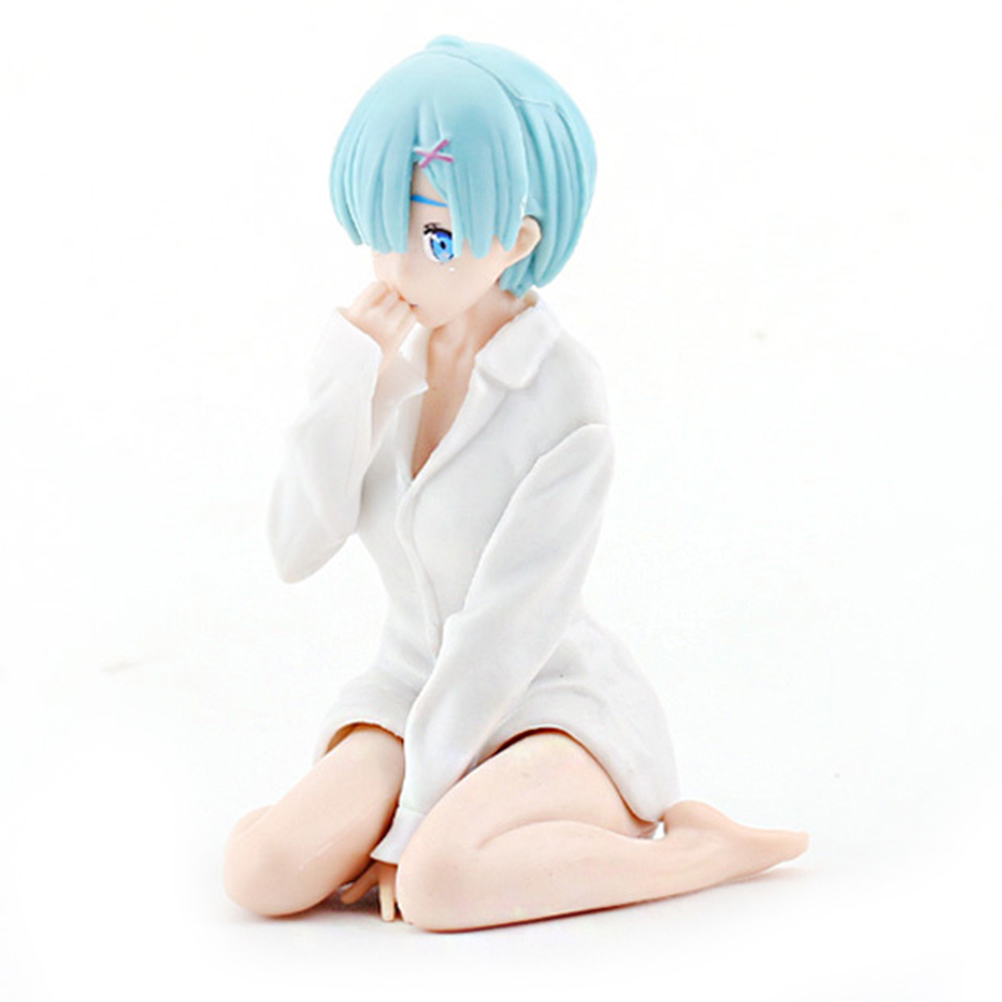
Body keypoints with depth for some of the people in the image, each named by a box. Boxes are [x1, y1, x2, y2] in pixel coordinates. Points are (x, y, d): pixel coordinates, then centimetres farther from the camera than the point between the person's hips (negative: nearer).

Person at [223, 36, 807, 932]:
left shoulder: (563, 399, -20)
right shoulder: (367, 348, -2)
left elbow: (509, 621, -20)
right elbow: (298, 549, -9)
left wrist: (414, 821, -18)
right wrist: (353, 387, -23)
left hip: (559, 707, -5)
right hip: (417, 692, 5)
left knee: (439, 883, -34)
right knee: (264, 873, -20)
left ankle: (695, 851, -11)